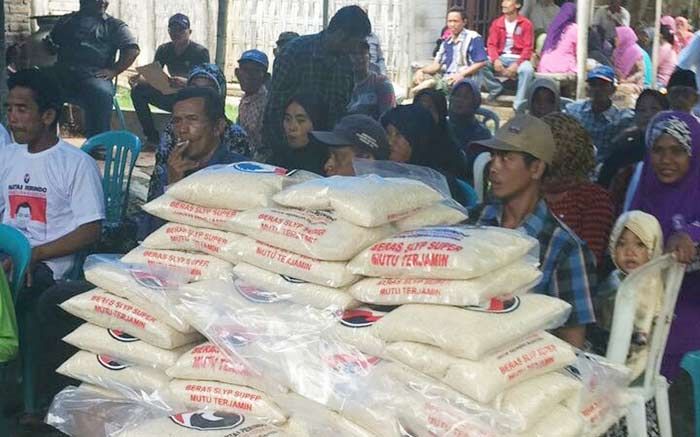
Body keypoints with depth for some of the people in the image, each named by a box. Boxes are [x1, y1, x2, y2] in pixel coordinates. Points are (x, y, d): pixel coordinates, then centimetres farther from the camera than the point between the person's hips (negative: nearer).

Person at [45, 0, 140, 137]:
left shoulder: (114, 25, 19)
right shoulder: (67, 20, 29)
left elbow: (132, 50, 5)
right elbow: (51, 46, 28)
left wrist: (113, 71, -6)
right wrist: (48, 44, 5)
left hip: (94, 75, -2)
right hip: (62, 71, 3)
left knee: (102, 94, -37)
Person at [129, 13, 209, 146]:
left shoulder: (200, 52, -11)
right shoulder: (164, 50, 5)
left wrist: (186, 82, -44)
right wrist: (139, 78, -24)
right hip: (172, 96, 5)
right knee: (138, 91, -13)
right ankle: (152, 137, -13)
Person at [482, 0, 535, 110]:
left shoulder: (526, 24, -2)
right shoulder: (497, 23, 8)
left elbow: (528, 48, -7)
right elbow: (491, 45, 1)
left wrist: (516, 64, -23)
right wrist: (495, 60, -21)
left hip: (518, 59, -3)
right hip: (501, 58, 3)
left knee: (527, 69, -37)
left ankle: (519, 105, -29)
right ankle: (496, 88, -1)